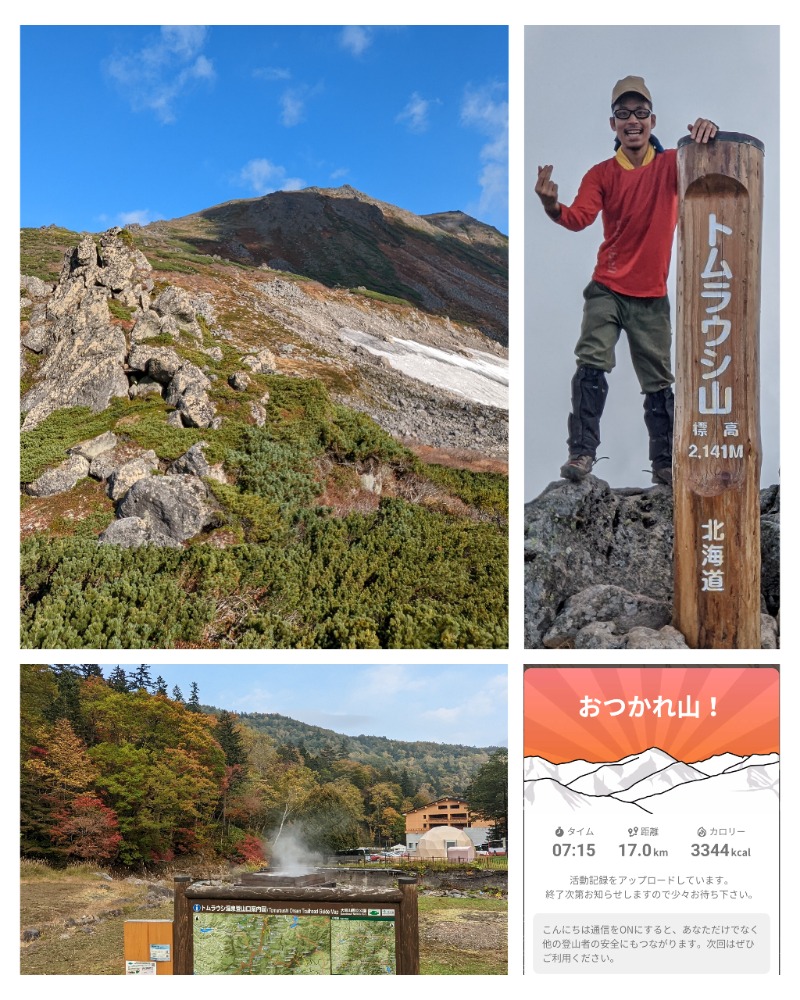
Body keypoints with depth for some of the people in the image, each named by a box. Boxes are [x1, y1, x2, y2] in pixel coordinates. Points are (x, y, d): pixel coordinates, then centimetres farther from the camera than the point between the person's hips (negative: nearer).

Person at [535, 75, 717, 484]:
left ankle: (665, 462, 19)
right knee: (591, 363, -19)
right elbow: (579, 218, -15)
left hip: (653, 295, 1)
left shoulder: (672, 164, 1)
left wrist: (708, 135, -35)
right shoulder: (601, 174, 0)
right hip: (607, 289, -1)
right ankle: (582, 452, -16)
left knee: (659, 382, 8)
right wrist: (553, 206, -37)